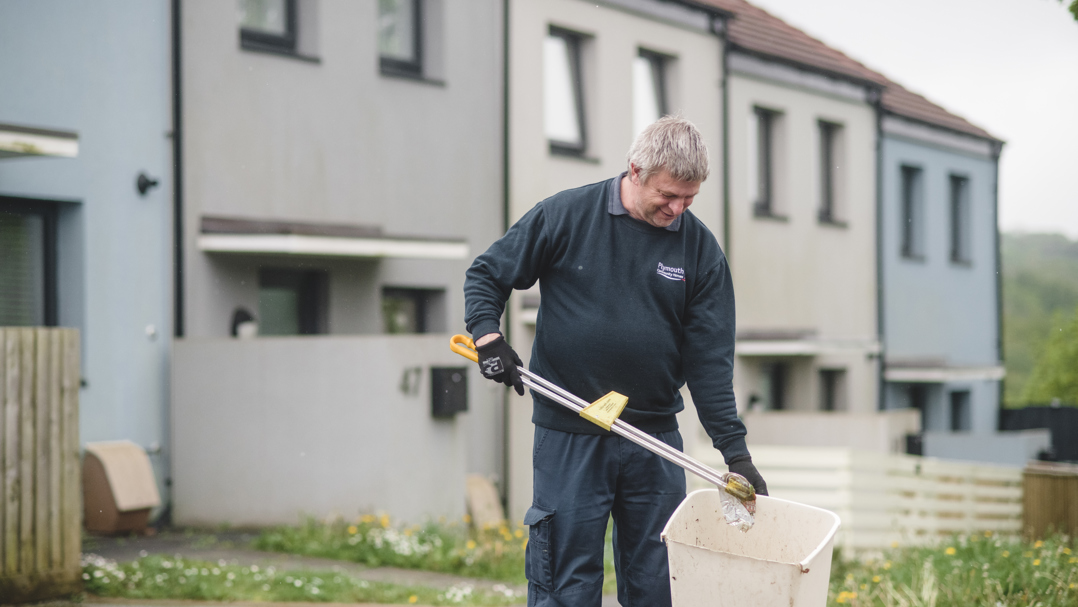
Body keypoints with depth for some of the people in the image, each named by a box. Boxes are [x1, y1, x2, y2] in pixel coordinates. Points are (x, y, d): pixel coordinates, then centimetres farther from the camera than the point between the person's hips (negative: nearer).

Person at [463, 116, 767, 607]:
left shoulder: (700, 249, 1)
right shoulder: (566, 215, -5)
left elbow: (710, 359, 1)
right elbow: (487, 275, 6)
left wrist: (735, 451, -6)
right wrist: (488, 337, -11)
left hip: (655, 444, 3)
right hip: (568, 438, -3)